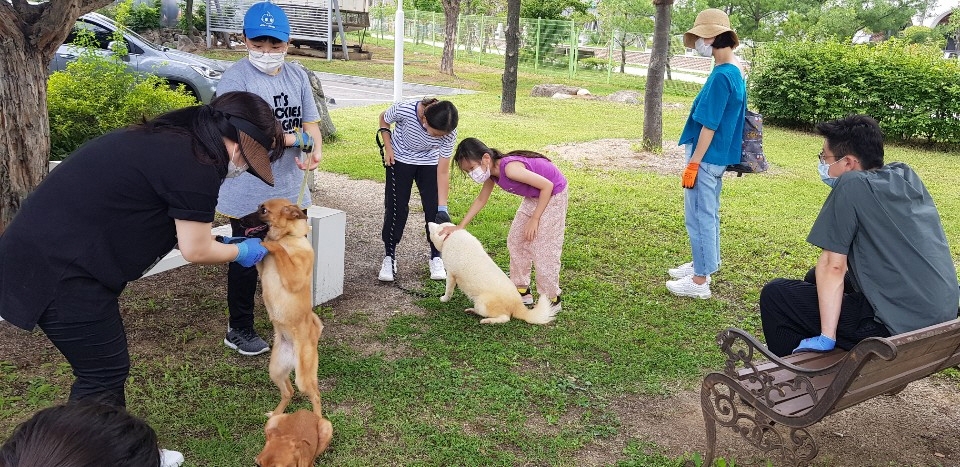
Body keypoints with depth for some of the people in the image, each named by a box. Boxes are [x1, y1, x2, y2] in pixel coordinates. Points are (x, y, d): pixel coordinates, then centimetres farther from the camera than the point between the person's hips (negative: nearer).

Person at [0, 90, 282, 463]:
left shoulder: (167, 140, 11)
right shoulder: (196, 166, -18)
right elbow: (196, 251, -9)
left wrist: (209, 238, 21)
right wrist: (242, 252, 7)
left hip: (48, 253, 10)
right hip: (57, 270, -10)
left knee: (103, 368, 18)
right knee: (104, 375, 3)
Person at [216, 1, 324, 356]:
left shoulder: (297, 76, 6)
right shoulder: (236, 78, -13)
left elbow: (311, 124, 7)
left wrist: (314, 152, -15)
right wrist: (295, 139, -21)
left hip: (291, 190, 6)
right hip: (250, 194, -6)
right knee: (247, 260, 7)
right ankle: (239, 329, 25)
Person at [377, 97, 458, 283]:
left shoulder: (449, 133, -31)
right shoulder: (403, 110, -35)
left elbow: (443, 172, -23)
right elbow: (383, 119, -10)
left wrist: (443, 208, -25)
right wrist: (388, 149, -14)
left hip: (429, 163, 1)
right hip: (400, 159, -1)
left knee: (434, 209, -5)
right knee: (395, 207, -1)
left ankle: (436, 257, 11)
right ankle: (389, 257, 13)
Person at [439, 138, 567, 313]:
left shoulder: (509, 168, -33)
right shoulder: (492, 172, -6)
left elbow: (547, 185, -29)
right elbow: (481, 200, 9)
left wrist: (534, 219, -23)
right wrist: (459, 227, 6)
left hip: (552, 195, -9)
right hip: (534, 197, 9)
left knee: (542, 247, -7)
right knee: (515, 240, 11)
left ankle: (551, 300, 7)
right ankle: (522, 290, 22)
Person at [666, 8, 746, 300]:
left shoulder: (721, 75, -20)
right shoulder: (735, 72, 10)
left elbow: (709, 125, -21)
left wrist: (693, 163, -17)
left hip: (706, 157, -10)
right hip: (718, 156, 10)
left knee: (699, 217, -1)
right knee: (707, 215, 19)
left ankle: (700, 281, 7)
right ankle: (703, 265, 33)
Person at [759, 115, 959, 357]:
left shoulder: (852, 185, -14)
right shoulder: (906, 175, 8)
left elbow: (833, 265, -16)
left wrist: (826, 338, -14)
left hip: (897, 328, -9)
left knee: (774, 294, -1)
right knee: (815, 278, 25)